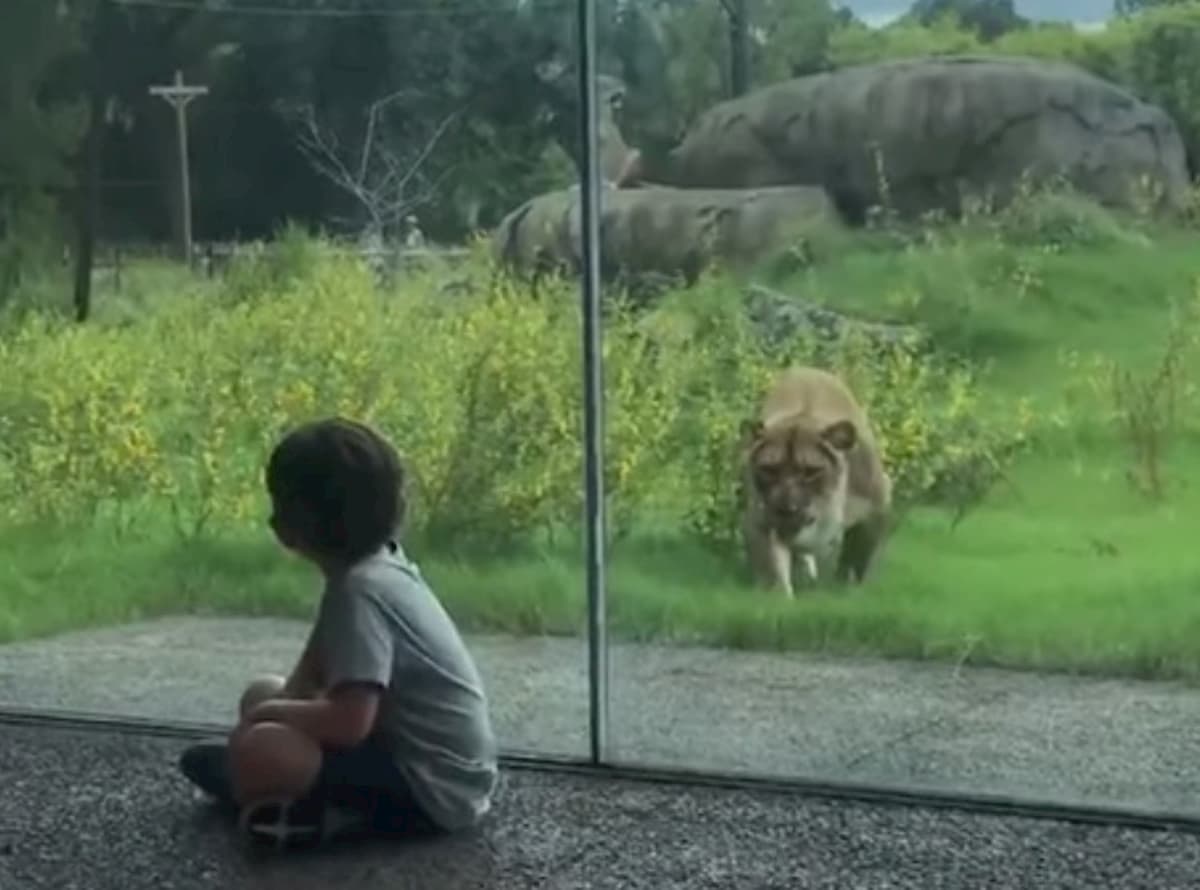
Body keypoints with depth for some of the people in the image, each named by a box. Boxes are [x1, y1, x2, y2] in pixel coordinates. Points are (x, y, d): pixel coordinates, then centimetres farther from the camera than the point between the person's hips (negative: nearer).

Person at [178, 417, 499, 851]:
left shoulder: (360, 590, -23)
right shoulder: (377, 565, 6)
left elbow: (349, 722, -31)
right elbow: (309, 678, 13)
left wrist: (267, 714, -13)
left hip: (433, 790, -10)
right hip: (425, 760, 10)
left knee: (258, 753, -30)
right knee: (263, 694, 20)